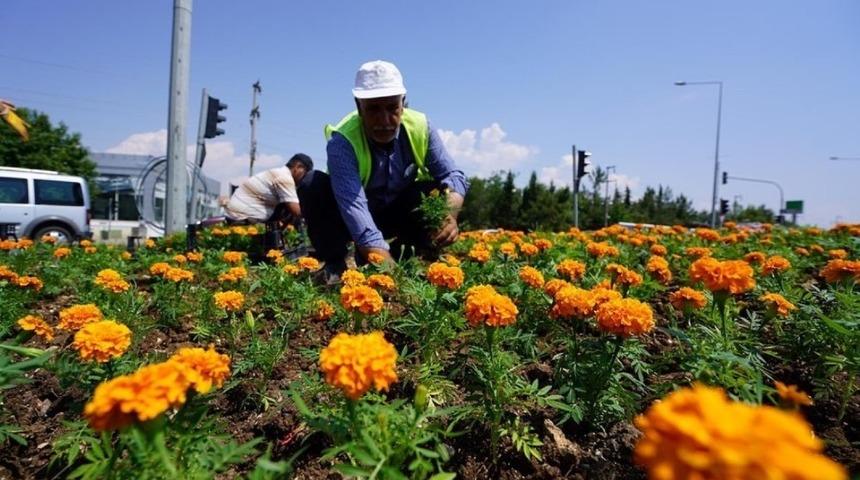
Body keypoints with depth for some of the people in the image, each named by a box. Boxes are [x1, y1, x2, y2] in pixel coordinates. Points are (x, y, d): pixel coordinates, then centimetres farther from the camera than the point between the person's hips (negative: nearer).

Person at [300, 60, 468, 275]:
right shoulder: (342, 141, -32)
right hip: (358, 217, -2)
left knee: (436, 192, -26)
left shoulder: (420, 126, -19)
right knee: (313, 186, -30)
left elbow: (452, 175, -18)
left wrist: (449, 215, -42)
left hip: (401, 213, 3)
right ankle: (334, 265, -12)